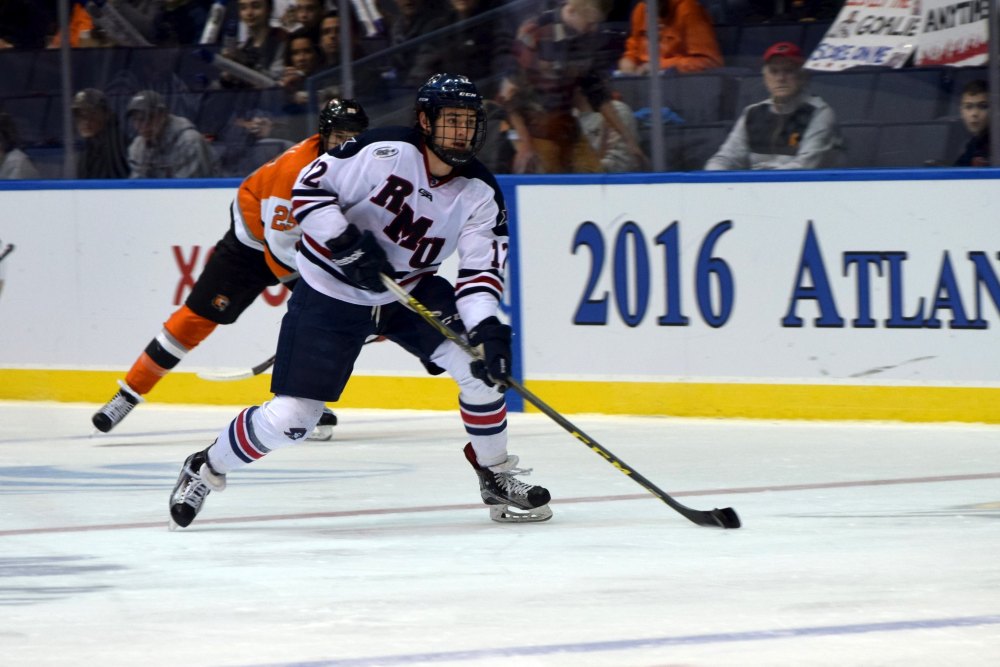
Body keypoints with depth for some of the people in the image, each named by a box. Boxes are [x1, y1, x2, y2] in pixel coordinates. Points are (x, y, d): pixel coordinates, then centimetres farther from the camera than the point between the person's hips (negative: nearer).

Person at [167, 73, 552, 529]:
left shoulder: (481, 194, -9)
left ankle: (497, 478, 2)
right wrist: (345, 244, -28)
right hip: (330, 295, -4)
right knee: (289, 419, -9)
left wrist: (486, 329, -30)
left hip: (411, 291, 4)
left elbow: (482, 270, -13)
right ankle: (206, 470, 17)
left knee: (481, 363, -17)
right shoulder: (384, 152, -22)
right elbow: (308, 187, -17)